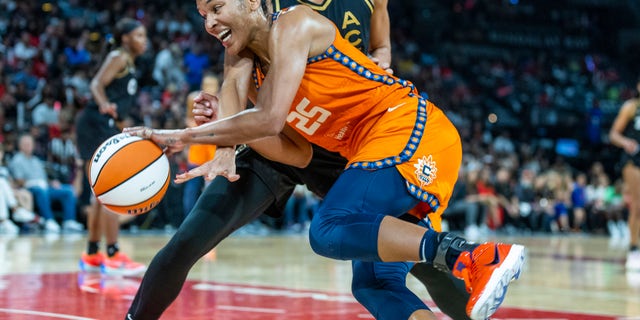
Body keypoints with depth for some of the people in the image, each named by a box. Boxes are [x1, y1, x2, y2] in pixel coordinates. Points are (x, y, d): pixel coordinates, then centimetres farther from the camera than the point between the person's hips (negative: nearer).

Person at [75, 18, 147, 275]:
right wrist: (105, 104, -40)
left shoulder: (128, 62, 21)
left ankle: (92, 256, 20)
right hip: (97, 125, -10)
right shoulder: (118, 56, -6)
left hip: (106, 126, 10)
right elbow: (97, 84, -21)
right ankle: (113, 256, -14)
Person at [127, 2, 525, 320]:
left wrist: (183, 136, -12)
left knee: (331, 231, -25)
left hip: (411, 129, -10)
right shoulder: (251, 71, 20)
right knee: (370, 277, 14)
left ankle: (478, 259, -32)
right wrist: (221, 131, 1)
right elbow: (299, 153, 12)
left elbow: (270, 120, -18)